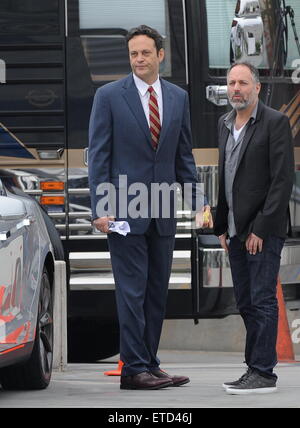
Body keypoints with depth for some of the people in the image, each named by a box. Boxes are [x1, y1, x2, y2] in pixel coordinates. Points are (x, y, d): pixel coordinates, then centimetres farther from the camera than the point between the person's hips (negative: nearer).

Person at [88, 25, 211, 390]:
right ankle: (134, 368, -5)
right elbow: (98, 155, -4)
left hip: (162, 211, 5)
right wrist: (100, 208, -12)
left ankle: (148, 365, 12)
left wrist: (198, 203, 5)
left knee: (157, 292, 6)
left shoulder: (178, 98, 10)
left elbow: (183, 156, 14)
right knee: (132, 291, -6)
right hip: (124, 208, -4)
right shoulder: (109, 96, -2)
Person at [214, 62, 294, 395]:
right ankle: (254, 367, 14)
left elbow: (283, 179, -14)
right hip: (236, 230, 7)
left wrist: (261, 228, -16)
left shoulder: (275, 123, -9)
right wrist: (221, 227, 12)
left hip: (264, 229, -7)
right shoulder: (225, 124, 13)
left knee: (262, 301, -7)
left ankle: (263, 373, -6)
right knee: (246, 303, 9)